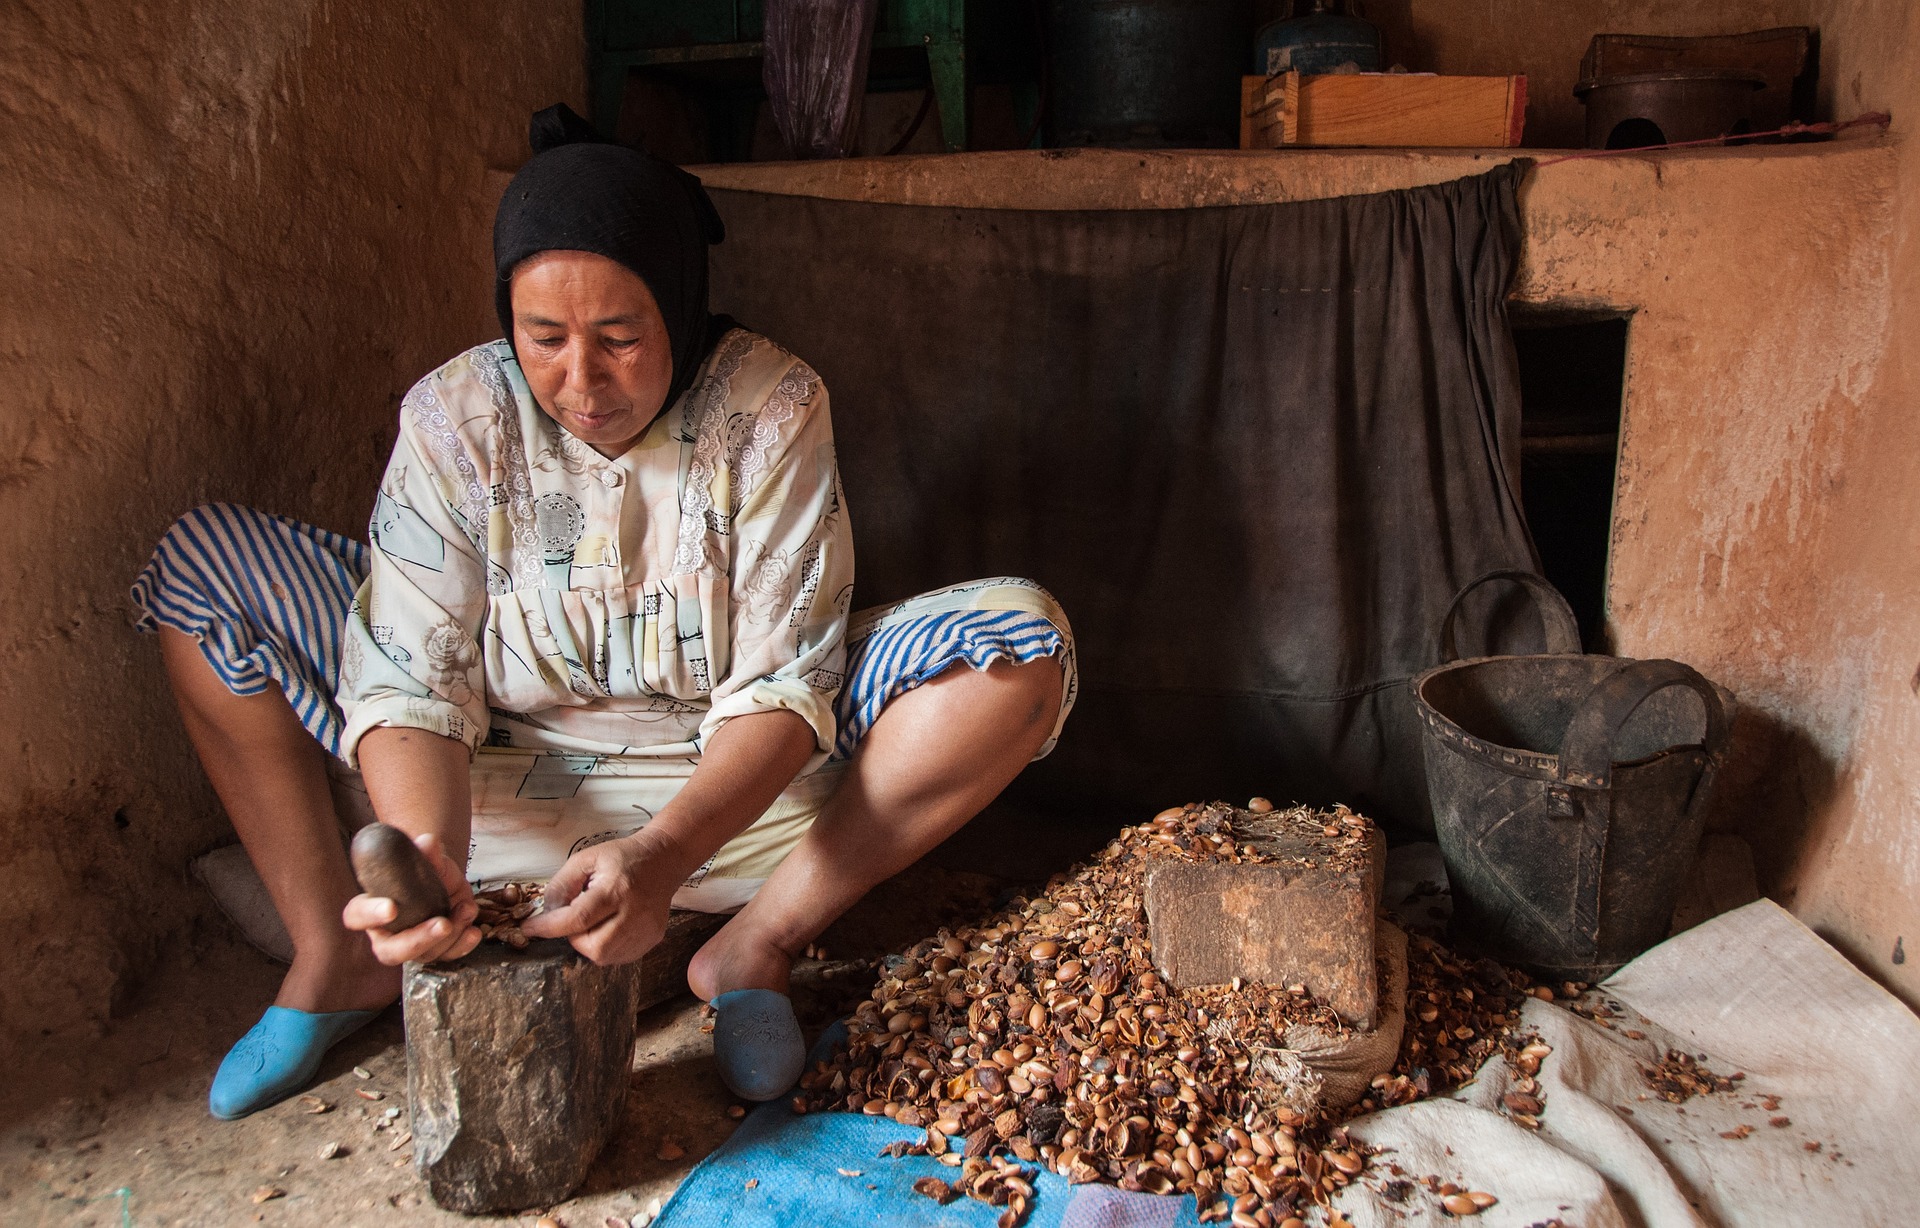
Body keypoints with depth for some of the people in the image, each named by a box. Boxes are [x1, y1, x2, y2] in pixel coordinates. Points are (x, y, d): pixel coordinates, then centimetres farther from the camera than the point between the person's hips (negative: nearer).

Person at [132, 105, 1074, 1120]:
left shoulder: (771, 407, -16)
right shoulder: (454, 417, -11)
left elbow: (780, 684, -20)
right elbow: (411, 683, -16)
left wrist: (660, 857, -37)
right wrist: (425, 854, -37)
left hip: (732, 787, -1)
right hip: (490, 789, 2)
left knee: (1023, 645, -23)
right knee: (201, 562, -8)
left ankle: (755, 946, -17)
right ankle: (334, 954, -4)